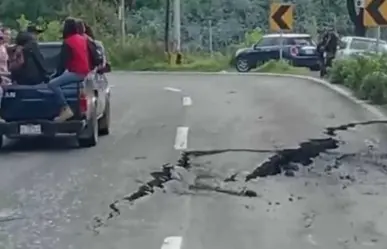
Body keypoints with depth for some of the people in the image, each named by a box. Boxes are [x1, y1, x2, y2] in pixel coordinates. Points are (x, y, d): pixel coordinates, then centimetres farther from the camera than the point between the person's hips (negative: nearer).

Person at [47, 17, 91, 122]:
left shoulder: (68, 42, -13)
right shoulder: (83, 39, 13)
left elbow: (63, 62, -14)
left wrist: (56, 75, -2)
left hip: (77, 73, -10)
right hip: (85, 71, 10)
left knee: (52, 84, -21)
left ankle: (66, 109, -29)